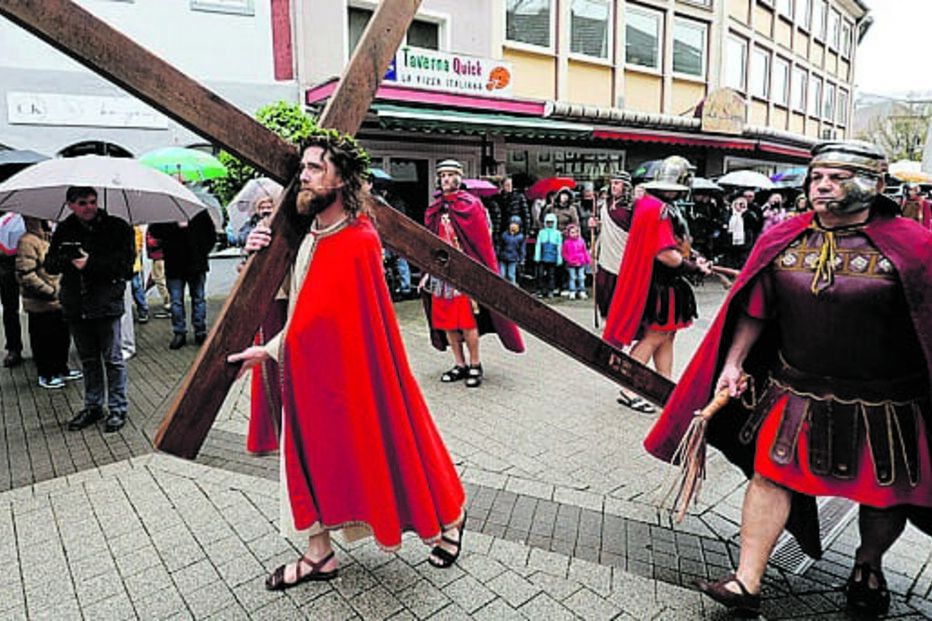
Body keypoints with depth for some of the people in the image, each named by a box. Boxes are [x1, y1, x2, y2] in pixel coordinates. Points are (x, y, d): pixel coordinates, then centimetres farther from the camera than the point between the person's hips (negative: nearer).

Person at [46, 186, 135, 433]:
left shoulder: (117, 227, -6)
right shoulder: (64, 230, 7)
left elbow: (126, 265, -12)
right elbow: (50, 264, 4)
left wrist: (91, 263, -20)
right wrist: (71, 261, -16)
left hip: (106, 304, -4)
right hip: (75, 306, 5)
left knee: (112, 359, 3)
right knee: (88, 360, 16)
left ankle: (118, 409, 15)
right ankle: (93, 407, 30)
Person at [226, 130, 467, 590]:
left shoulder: (357, 243, -21)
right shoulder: (308, 232, 5)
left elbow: (316, 315, -20)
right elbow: (288, 296, 14)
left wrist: (270, 350, -13)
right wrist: (259, 256, -3)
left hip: (350, 370, -8)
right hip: (305, 367, 8)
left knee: (381, 445, 6)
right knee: (308, 450, 14)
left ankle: (447, 519, 32)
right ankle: (319, 555, 32)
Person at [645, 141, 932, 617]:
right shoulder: (782, 240, -1)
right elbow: (755, 311, 5)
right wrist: (733, 364, 2)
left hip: (882, 405, -1)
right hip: (797, 393, 2)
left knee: (885, 494, 15)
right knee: (770, 473, 1)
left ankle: (867, 566, 46)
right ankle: (747, 583, 13)